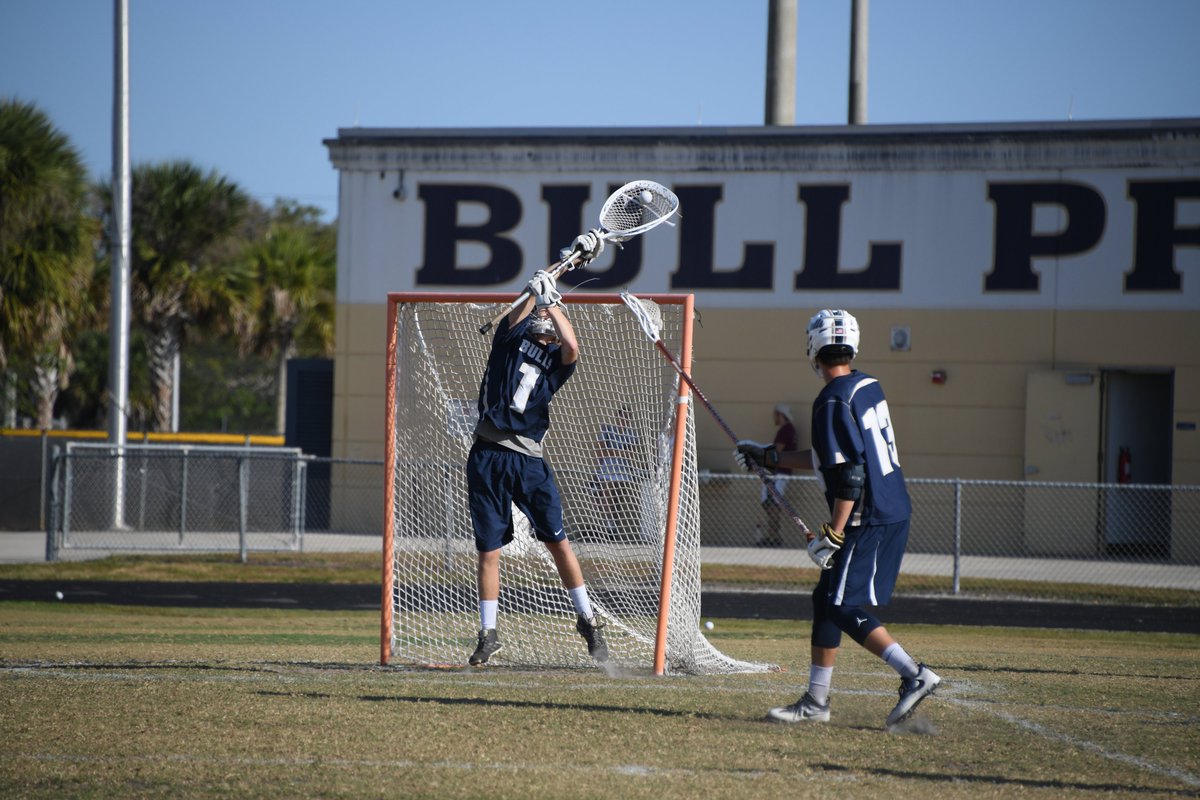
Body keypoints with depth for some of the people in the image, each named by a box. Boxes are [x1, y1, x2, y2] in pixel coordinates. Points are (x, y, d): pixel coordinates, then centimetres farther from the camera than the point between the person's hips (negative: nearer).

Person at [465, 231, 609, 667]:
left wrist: (552, 303, -19)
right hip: (487, 456, 0)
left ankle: (587, 620, 6)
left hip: (528, 459, 0)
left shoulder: (555, 360, 10)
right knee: (489, 550, 3)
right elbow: (515, 319, -11)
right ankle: (488, 634, 13)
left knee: (558, 541, -6)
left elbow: (573, 348, -14)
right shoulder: (511, 337, 11)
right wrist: (537, 291, -22)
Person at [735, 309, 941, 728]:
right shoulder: (868, 386, 13)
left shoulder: (833, 402, -16)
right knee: (827, 599, 15)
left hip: (869, 521, -10)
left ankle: (914, 675, -17)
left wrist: (834, 534, -19)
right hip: (894, 512, 10)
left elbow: (849, 476, -23)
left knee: (844, 608, -7)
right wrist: (771, 457, 29)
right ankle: (816, 701, 20)